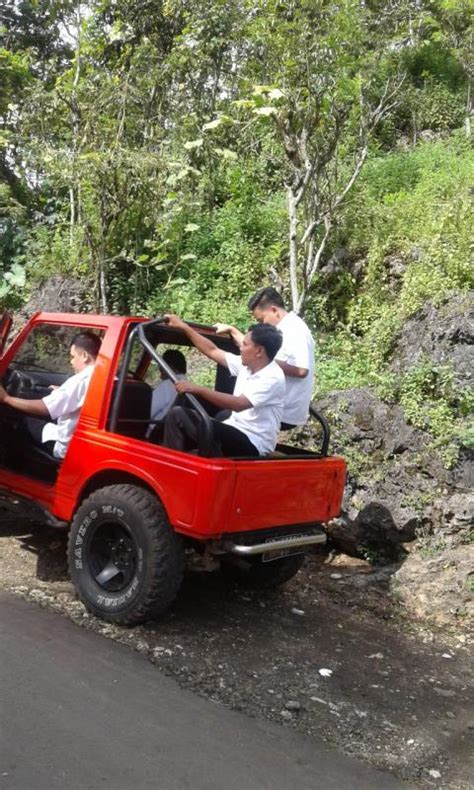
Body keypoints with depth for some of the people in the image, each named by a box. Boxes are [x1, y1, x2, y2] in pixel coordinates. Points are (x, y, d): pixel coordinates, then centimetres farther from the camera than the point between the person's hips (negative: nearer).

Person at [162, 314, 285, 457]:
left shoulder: (273, 378, -19)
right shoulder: (245, 365, 7)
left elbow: (238, 404, -31)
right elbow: (212, 351, 17)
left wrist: (198, 389, -34)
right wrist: (183, 327, 16)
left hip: (253, 444, -8)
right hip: (234, 431, 9)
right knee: (177, 414, -6)